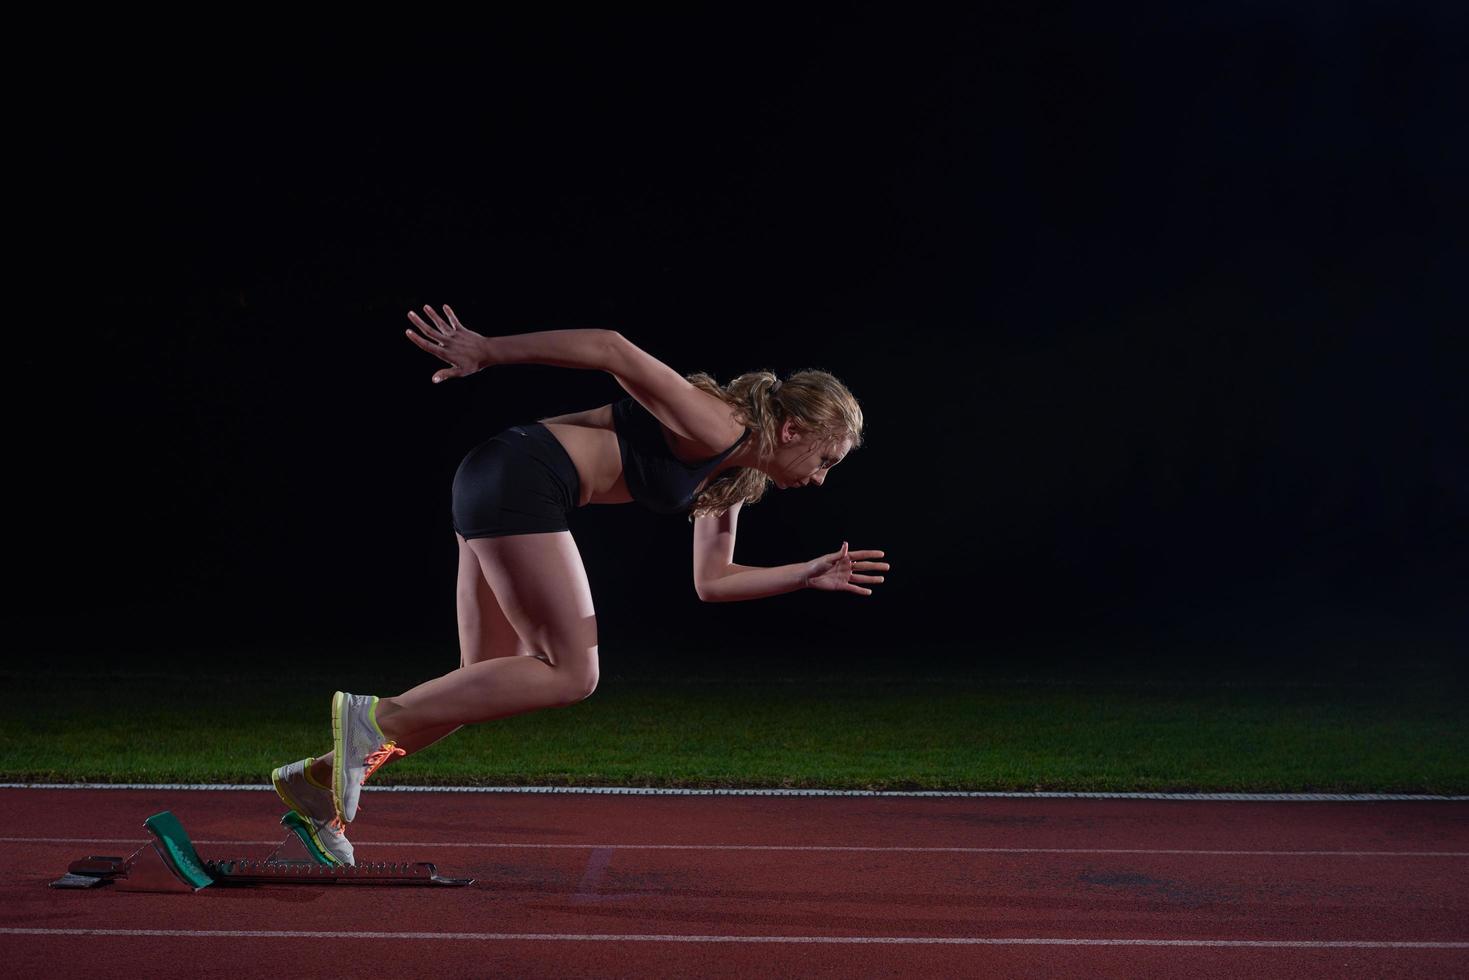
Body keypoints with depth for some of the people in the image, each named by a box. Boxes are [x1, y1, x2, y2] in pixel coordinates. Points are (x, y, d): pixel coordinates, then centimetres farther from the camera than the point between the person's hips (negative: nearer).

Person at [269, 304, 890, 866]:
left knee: (484, 688, 10)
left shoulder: (731, 480, 16)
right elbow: (610, 348, -18)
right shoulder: (717, 428, -13)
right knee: (570, 675, -9)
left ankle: (320, 777, 16)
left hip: (496, 494, 10)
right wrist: (486, 352, -17)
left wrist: (810, 575, 17)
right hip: (518, 477, -10)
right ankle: (374, 717, -9)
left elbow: (712, 581, 23)